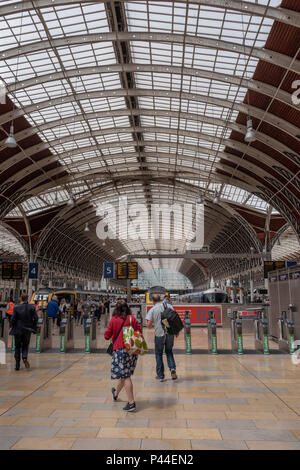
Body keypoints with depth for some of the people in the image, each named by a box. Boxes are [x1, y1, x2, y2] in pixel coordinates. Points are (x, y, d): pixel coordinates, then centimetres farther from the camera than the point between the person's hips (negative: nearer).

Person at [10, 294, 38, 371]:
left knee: (17, 347, 13)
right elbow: (36, 318, -7)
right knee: (25, 345, 16)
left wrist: (13, 328, 6)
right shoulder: (32, 307, -5)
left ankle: (17, 365, 12)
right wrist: (33, 328, 4)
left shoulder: (16, 308, -9)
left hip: (18, 330, -1)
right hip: (28, 330, 1)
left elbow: (13, 319, -9)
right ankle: (25, 358, -11)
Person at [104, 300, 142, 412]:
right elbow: (139, 332, 0)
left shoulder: (113, 320, -5)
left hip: (120, 349, -4)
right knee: (124, 373, 19)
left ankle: (131, 402, -5)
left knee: (125, 376, -2)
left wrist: (107, 333, 20)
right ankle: (116, 394, 43)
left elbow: (107, 336, -1)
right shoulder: (132, 318, 1)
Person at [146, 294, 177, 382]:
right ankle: (172, 368, 1)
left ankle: (160, 375, 19)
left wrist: (152, 324, 12)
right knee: (169, 352, 21)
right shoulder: (169, 306, 2)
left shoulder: (152, 310, -5)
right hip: (170, 333, 3)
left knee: (159, 355, 14)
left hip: (159, 334, -2)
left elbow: (149, 325, -11)